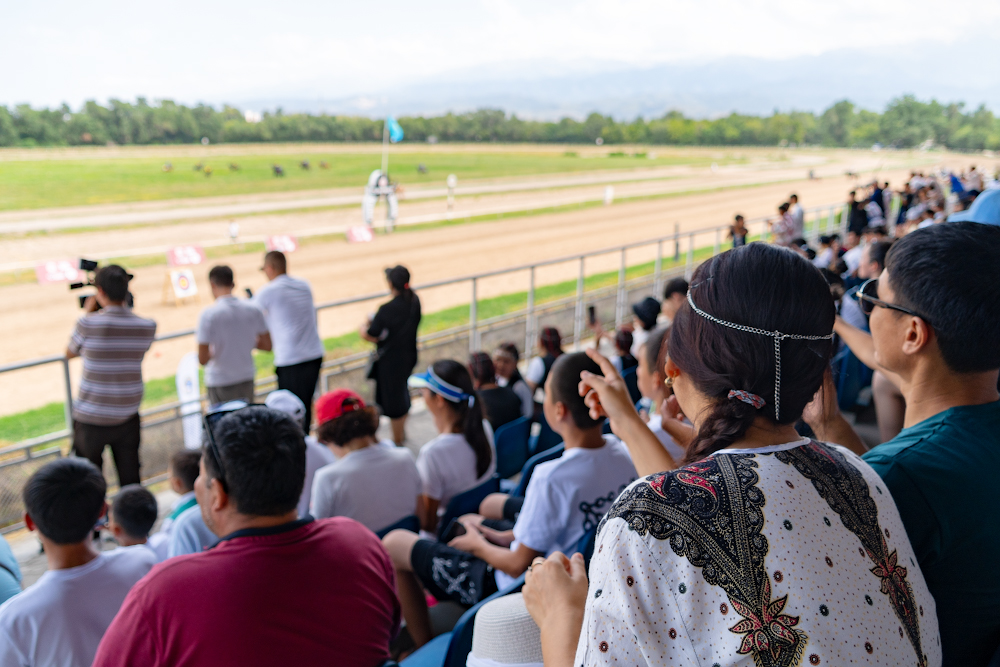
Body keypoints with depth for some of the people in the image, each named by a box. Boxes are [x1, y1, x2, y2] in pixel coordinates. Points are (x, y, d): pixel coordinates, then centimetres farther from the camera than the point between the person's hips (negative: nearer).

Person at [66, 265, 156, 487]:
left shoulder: (89, 323, -16)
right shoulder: (147, 326, -8)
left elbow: (70, 353, 3)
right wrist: (122, 309, 12)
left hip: (91, 418, -2)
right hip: (127, 416, 3)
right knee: (130, 478, 13)